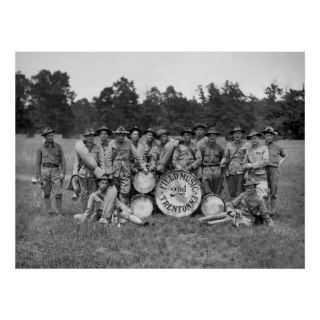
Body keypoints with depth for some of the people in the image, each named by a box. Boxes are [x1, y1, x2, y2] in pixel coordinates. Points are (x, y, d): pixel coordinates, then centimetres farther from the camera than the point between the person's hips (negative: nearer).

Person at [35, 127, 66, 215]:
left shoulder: (58, 147, 6)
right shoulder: (41, 148, 6)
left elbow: (62, 161, 5)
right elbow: (38, 163, 9)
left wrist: (63, 173, -5)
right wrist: (38, 176, 2)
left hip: (55, 171, -1)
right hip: (45, 170, 1)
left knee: (58, 193, -7)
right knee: (46, 193, 4)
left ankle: (59, 211, 5)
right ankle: (48, 211, 12)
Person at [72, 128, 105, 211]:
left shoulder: (98, 148, 9)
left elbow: (102, 162, 6)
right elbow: (76, 161, 10)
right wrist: (75, 174, 1)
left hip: (94, 174, -1)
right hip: (82, 174, 1)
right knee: (83, 194, 2)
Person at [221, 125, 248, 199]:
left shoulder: (245, 145, 7)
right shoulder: (229, 145, 14)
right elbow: (225, 156, 15)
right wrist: (223, 163, -5)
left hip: (241, 171, -3)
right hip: (231, 171, 3)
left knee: (240, 192, -8)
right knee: (232, 192, 4)